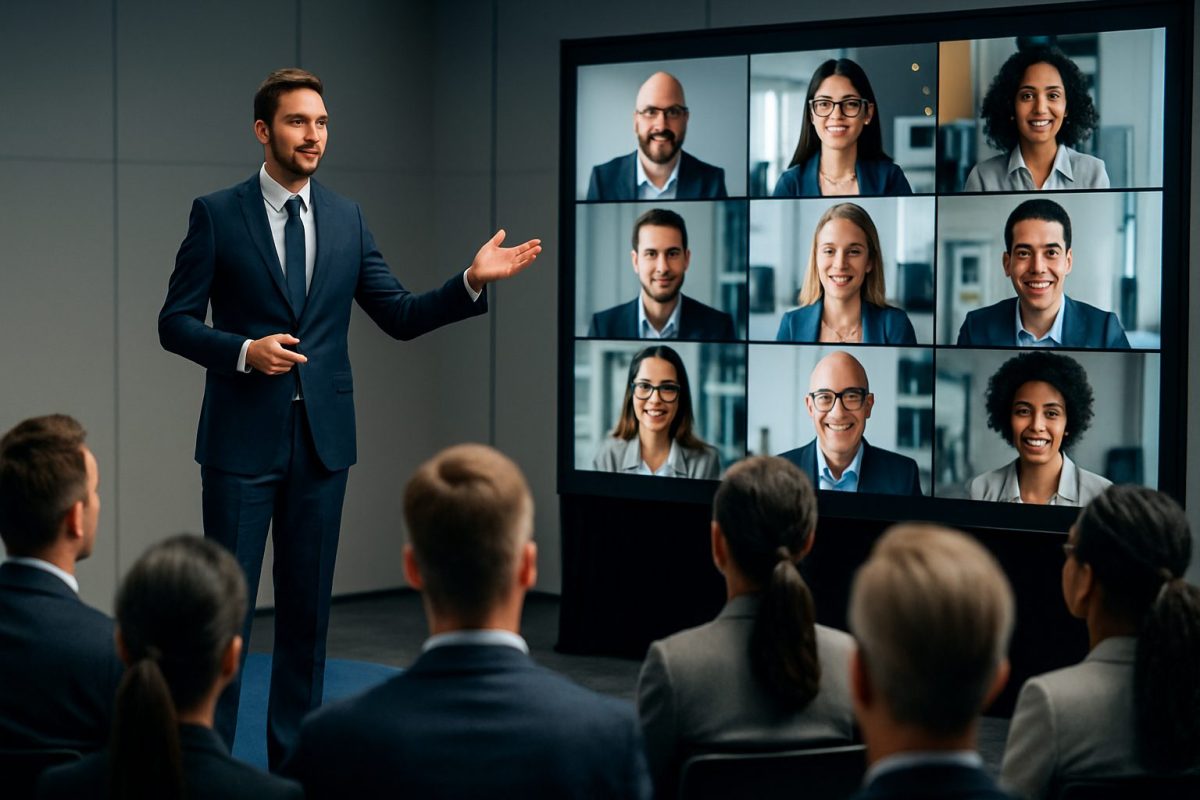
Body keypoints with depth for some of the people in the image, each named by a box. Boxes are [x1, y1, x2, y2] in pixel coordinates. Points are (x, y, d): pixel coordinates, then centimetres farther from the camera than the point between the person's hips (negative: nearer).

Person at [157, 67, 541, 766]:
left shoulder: (347, 219, 8)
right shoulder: (217, 214, -2)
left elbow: (401, 316, 8)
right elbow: (175, 322, -3)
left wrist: (473, 282, -6)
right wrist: (245, 351, -19)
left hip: (322, 438, 4)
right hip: (243, 439, -3)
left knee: (308, 604, 9)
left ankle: (295, 755, 18)